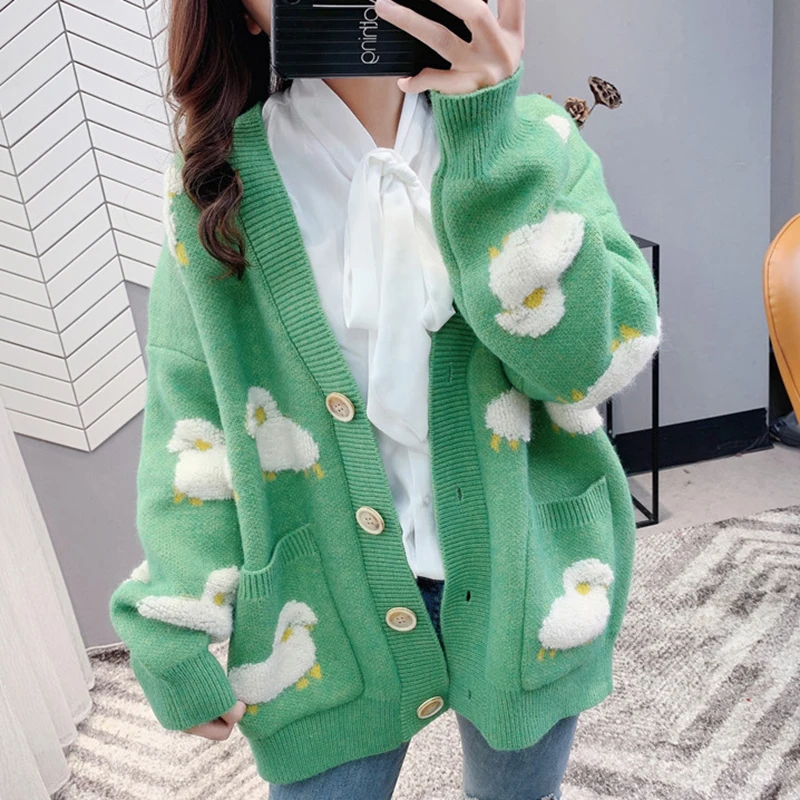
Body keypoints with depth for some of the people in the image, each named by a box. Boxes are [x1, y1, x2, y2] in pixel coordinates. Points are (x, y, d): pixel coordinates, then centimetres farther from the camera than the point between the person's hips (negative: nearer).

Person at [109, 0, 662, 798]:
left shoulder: (531, 137, -6)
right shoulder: (220, 180, -6)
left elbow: (596, 355, -18)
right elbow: (188, 420, -4)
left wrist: (489, 147, -25)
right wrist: (173, 631, -4)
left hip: (525, 575, 2)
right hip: (330, 602, -1)